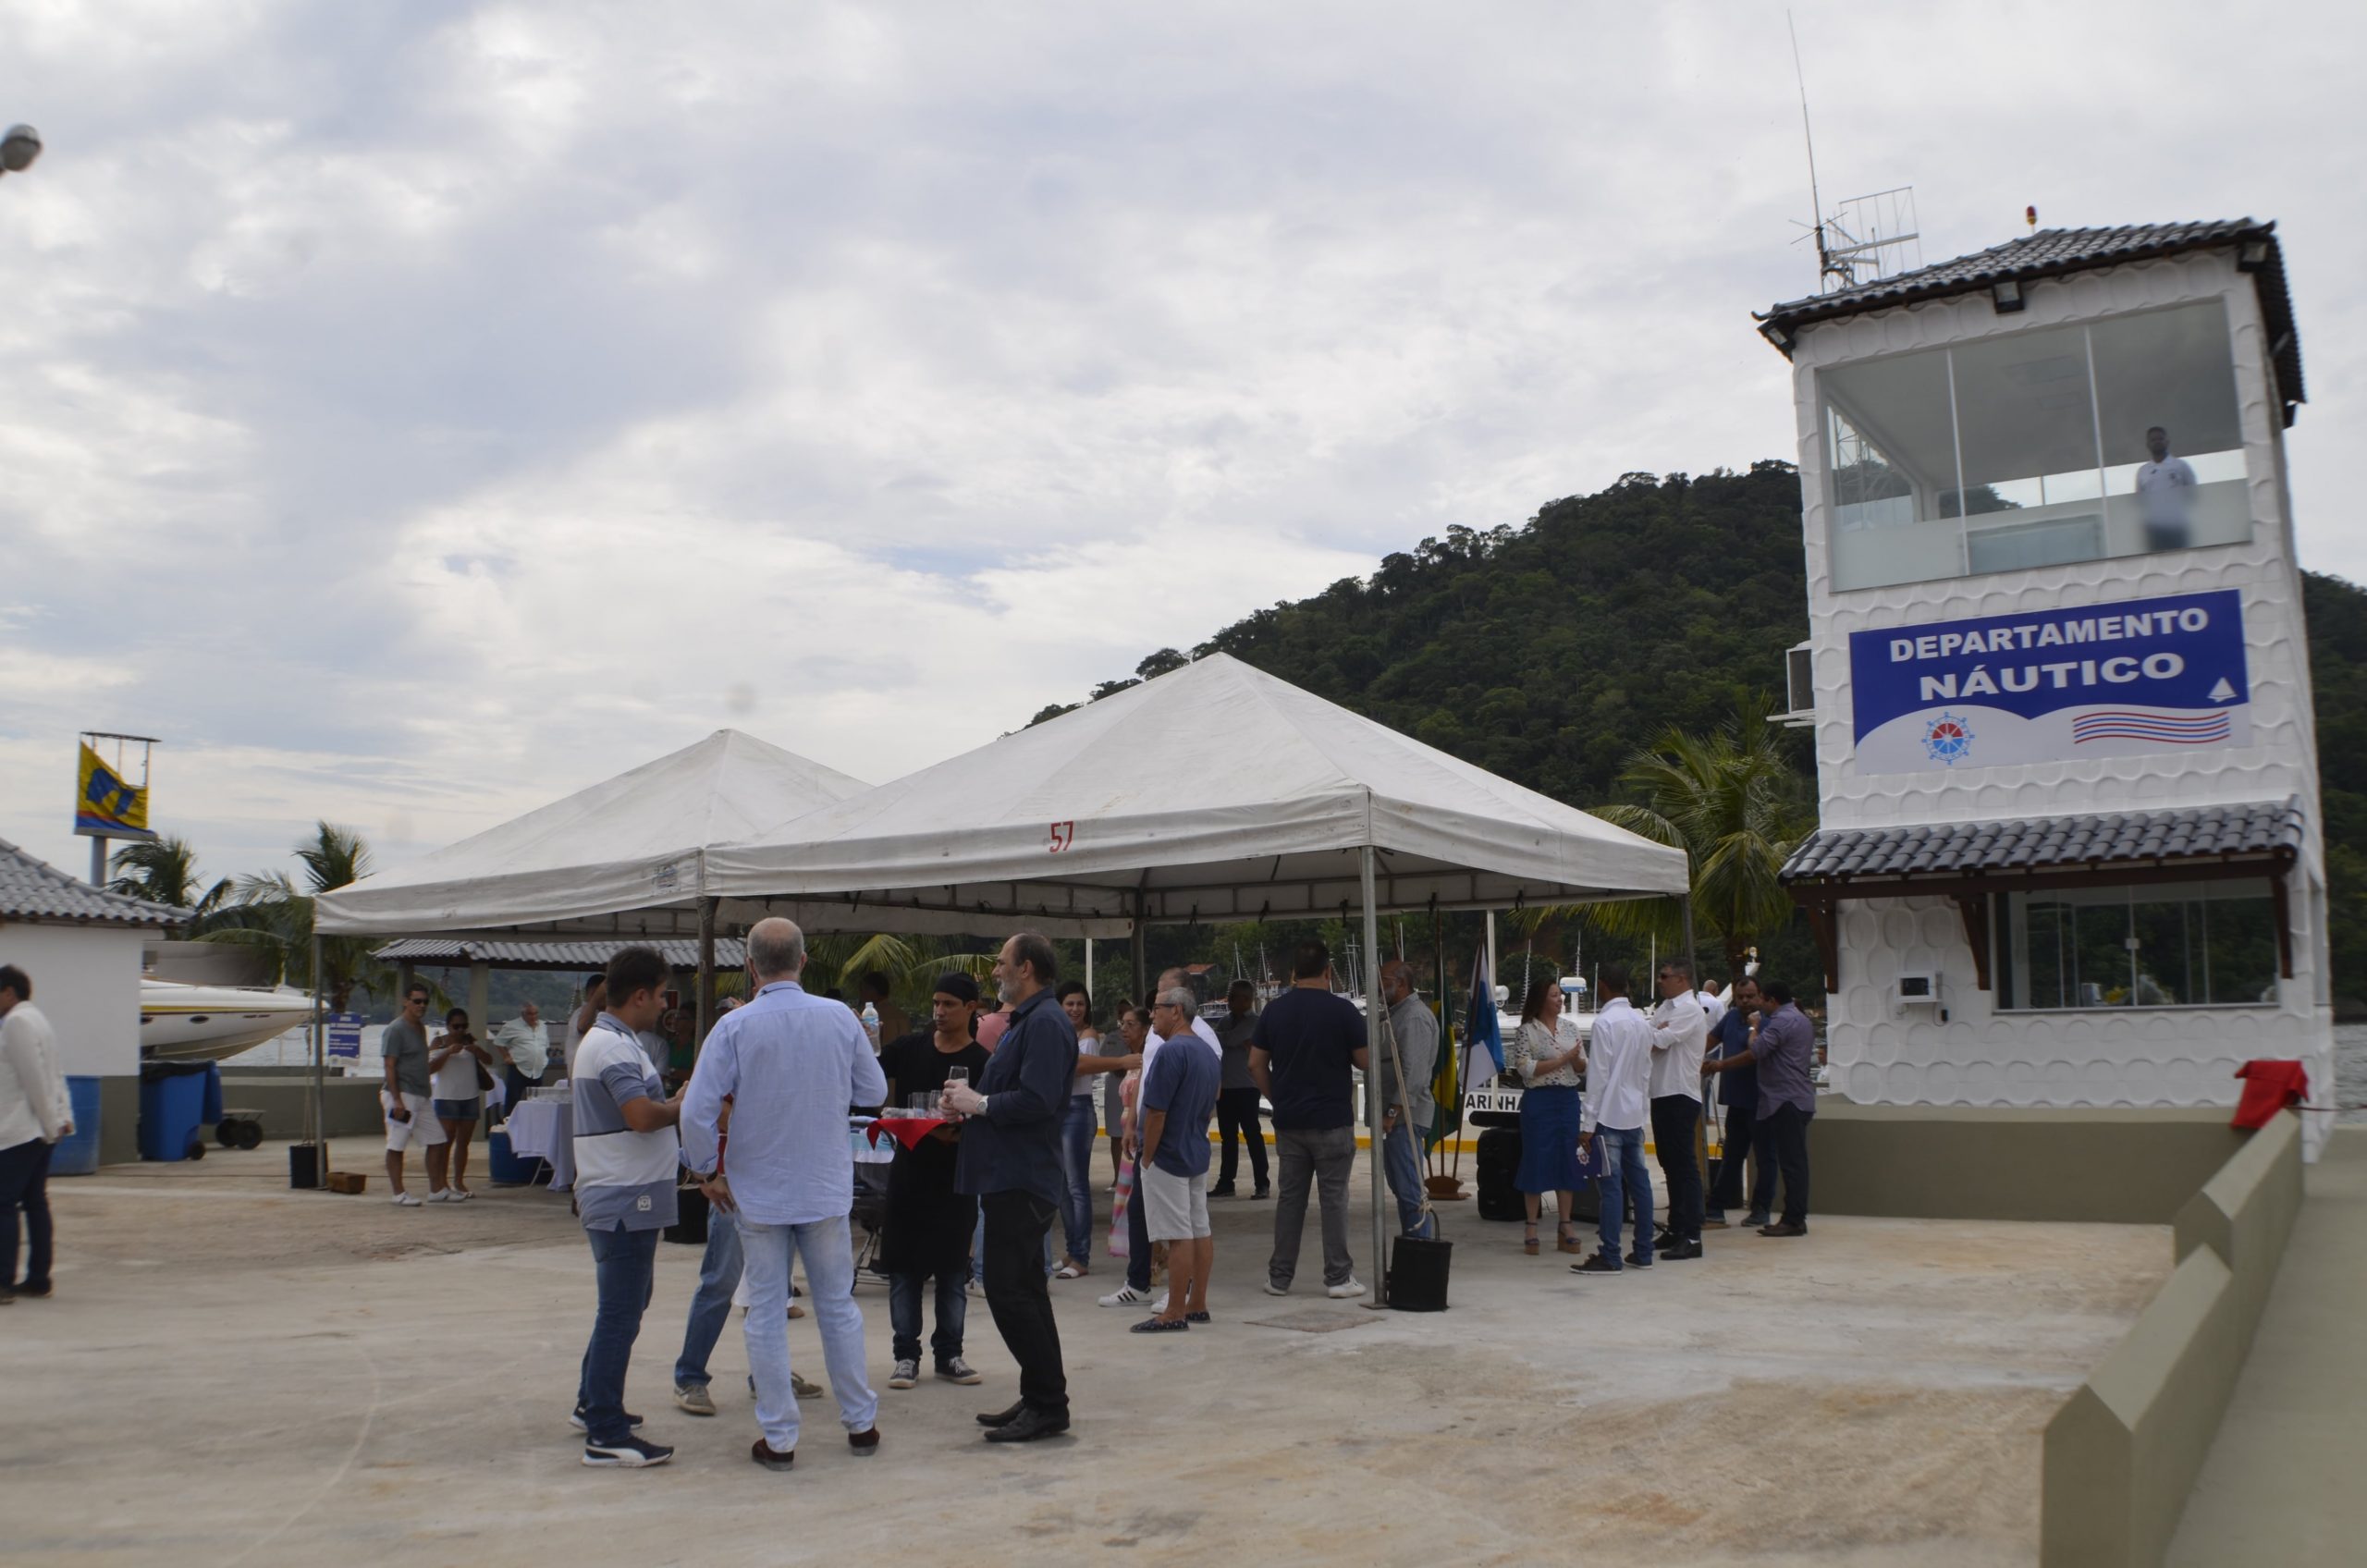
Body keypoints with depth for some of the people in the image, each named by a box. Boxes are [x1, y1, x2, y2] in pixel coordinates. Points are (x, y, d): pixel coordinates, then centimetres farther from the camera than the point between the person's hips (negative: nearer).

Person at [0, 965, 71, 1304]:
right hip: (40, 1130, 10)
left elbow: (34, 1078, -16)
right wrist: (63, 1115, 10)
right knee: (35, 1203, 10)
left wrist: (51, 1122, -14)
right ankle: (38, 1279, 12)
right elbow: (54, 1075, 16)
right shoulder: (37, 1018, 18)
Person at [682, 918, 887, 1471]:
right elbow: (874, 1091, 5)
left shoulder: (735, 1027, -13)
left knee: (767, 1314, 7)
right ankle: (861, 1423, 23)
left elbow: (696, 1112, -16)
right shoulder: (840, 1018, -6)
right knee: (838, 1305, 14)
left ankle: (779, 1438, 13)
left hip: (758, 1192, -2)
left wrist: (708, 1172, -2)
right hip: (828, 1189, 2)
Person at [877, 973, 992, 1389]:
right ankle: (906, 1355, 13)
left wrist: (956, 1135, -25)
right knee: (903, 1268, 4)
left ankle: (949, 1354, 17)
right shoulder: (910, 1047, 4)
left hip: (954, 1177, -2)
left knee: (953, 1269, 6)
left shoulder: (980, 1062, -4)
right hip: (908, 1172, 2)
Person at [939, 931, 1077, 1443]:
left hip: (1022, 1181, -11)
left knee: (1009, 1290, -9)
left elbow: (1037, 1099, -26)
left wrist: (979, 1104, -14)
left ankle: (1048, 1403, -3)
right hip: (1011, 1177, 11)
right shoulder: (1026, 1021, 19)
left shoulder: (1045, 1023, -16)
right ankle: (1040, 1400, 22)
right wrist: (973, 1101, 8)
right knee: (1024, 1290, 15)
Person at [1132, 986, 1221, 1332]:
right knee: (1201, 1231, 11)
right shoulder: (1208, 1054, 11)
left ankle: (1175, 1313, -2)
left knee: (1179, 1237, -6)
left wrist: (1147, 1157, -12)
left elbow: (1156, 1112, -20)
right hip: (1198, 1155, 10)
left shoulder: (1171, 1054, -18)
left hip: (1168, 1158, -10)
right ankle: (1197, 1305, 18)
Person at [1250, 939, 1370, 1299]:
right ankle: (1338, 1277, 7)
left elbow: (1256, 1064, 5)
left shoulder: (1274, 1010, 1)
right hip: (1332, 1120, -4)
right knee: (1334, 1197, 4)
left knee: (1290, 1196, 11)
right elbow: (1365, 1061, -5)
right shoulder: (1342, 1009, -10)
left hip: (1288, 1121, 4)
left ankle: (1279, 1276, 15)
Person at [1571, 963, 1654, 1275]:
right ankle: (1643, 1252, 16)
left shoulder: (1605, 1022, -12)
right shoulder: (1641, 1022, 10)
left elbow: (1598, 1074, -14)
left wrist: (1588, 1122, -12)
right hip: (1635, 1114, 7)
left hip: (1610, 1114, -7)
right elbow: (1646, 1071, 14)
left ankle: (1610, 1257, -5)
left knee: (1611, 1185, -6)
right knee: (1639, 1181, 10)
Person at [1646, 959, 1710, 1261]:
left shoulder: (1689, 1009, -12)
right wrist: (1656, 1033, -13)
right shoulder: (1665, 1007, 17)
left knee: (1684, 1165, -7)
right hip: (1662, 1092, 9)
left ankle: (1691, 1237, -6)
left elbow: (1658, 1041, -20)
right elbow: (1654, 1039, 7)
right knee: (1670, 1165, 14)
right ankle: (1676, 1229, 23)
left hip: (1680, 1095, -9)